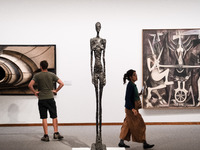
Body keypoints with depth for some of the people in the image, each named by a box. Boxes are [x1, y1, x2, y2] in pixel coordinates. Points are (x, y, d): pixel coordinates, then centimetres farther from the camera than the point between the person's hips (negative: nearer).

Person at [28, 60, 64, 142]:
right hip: (50, 98, 1)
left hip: (41, 99, 0)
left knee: (44, 118, 3)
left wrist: (35, 92, 0)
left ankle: (46, 135, 4)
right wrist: (56, 90, 4)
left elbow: (30, 85, -12)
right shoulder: (52, 75, 1)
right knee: (54, 117, 9)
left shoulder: (37, 75, -3)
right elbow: (61, 84, -5)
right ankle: (56, 133, 7)